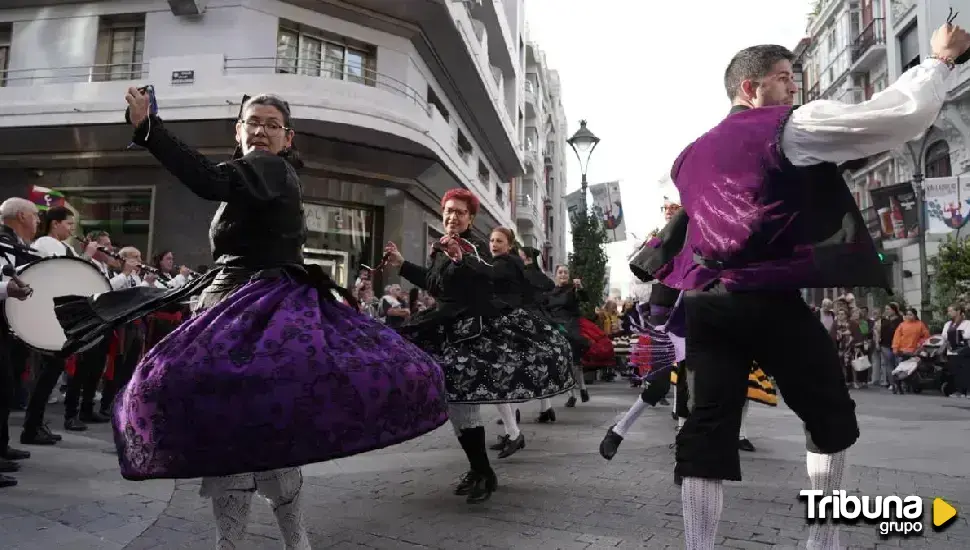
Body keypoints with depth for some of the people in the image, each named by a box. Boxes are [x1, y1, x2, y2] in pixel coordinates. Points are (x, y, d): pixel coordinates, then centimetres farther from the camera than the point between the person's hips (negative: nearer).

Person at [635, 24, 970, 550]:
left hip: (702, 300, 6)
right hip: (769, 300, -5)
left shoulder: (693, 154, 20)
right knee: (831, 417, 15)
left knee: (709, 425, 5)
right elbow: (906, 114, -1)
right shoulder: (791, 126, 0)